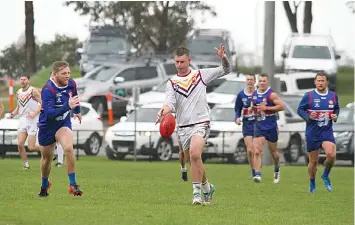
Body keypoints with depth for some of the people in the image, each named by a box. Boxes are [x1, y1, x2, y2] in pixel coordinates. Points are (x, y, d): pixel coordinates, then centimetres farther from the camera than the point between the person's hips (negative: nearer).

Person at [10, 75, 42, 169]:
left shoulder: (33, 91, -8)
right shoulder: (18, 93, 12)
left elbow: (42, 104, -10)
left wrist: (35, 113, -22)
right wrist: (13, 113, 6)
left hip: (32, 121, -6)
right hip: (22, 120, 6)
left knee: (31, 147, -7)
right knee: (20, 144, -7)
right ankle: (25, 164, 8)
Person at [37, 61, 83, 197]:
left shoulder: (71, 84, -9)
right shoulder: (48, 90, -28)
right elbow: (49, 113, -39)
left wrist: (77, 110, 34)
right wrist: (68, 106, -49)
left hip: (63, 124, 2)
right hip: (47, 126, -2)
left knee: (68, 148, -26)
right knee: (47, 158, 13)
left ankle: (73, 184, -20)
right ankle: (44, 185, 42)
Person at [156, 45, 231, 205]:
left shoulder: (201, 75, 5)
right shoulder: (172, 83, 8)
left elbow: (225, 70, 10)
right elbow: (170, 103, -4)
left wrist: (223, 58, -12)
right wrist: (164, 111, -28)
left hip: (200, 123, -4)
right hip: (182, 127, 4)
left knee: (194, 154, -25)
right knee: (192, 161, 9)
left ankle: (197, 191, -21)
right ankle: (207, 187, 32)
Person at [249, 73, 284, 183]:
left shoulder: (271, 95, -10)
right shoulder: (254, 94, 7)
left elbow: (281, 106, -16)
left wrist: (266, 108, -21)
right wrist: (251, 109, -2)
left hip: (271, 126, -3)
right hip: (259, 126, 3)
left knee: (273, 151, 13)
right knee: (257, 151, -14)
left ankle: (277, 170, 39)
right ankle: (257, 174, -19)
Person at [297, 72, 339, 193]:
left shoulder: (333, 96, 5)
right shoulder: (308, 96, -5)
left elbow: (337, 109, 19)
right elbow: (300, 109, -1)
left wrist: (335, 116, -2)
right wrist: (308, 116, -19)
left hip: (327, 131, 1)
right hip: (312, 133, -1)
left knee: (331, 154, -22)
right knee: (313, 161, 5)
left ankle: (325, 176, 5)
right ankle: (312, 184, 28)